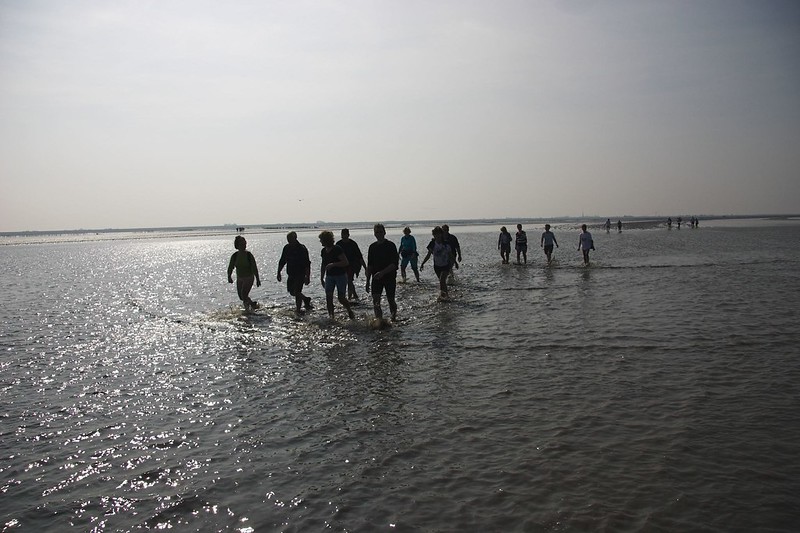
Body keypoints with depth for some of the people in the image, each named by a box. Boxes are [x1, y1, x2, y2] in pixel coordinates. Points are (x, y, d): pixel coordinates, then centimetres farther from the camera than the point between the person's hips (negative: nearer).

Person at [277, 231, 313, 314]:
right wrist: (279, 272, 11)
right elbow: (282, 261, 14)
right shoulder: (286, 248, 4)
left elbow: (307, 264, -13)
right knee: (292, 291, 11)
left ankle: (298, 309, 2)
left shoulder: (302, 249, -13)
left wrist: (308, 277, -18)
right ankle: (306, 299, 33)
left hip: (300, 274, -6)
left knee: (297, 292, -10)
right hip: (291, 274, 6)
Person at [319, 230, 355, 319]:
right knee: (328, 297, -4)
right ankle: (331, 316, 3)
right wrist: (321, 278, 19)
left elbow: (346, 262, -19)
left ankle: (350, 311, 24)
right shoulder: (324, 251, 7)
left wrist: (333, 264, -27)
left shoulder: (337, 249, -15)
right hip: (329, 276, 6)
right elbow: (323, 265, 19)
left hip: (341, 276, -6)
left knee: (341, 298, -2)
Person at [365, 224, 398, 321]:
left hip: (389, 277, -3)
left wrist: (382, 272, -26)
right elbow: (369, 266, 13)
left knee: (391, 300, 6)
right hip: (376, 278, 3)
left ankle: (394, 318, 29)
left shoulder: (391, 245, -6)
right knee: (375, 301, -9)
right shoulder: (372, 247, 8)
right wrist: (367, 281, 10)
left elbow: (394, 264, -13)